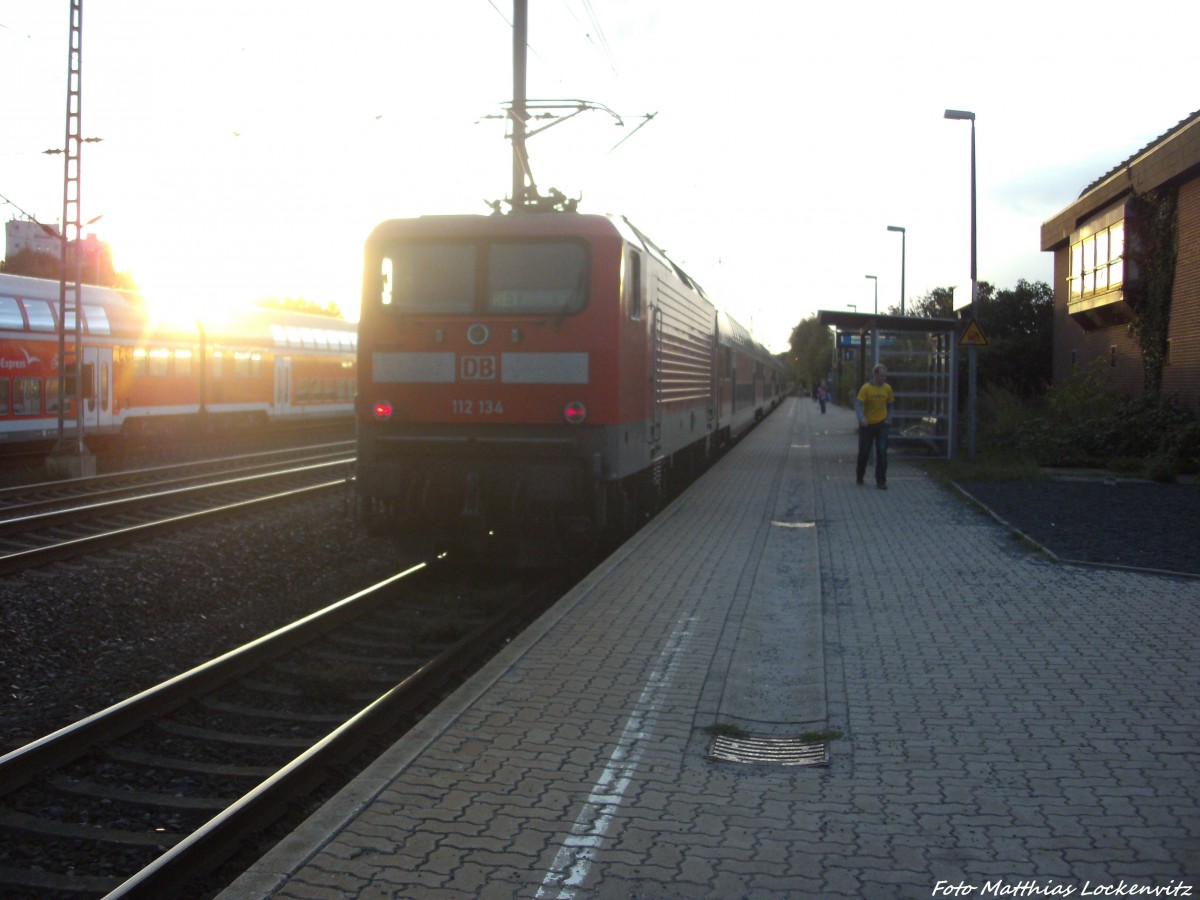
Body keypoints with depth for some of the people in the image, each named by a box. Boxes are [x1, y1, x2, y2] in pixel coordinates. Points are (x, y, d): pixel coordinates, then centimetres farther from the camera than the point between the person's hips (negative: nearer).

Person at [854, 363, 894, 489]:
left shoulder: (887, 388, 0)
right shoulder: (866, 388, -12)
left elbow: (890, 404, 14)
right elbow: (858, 405, -18)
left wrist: (889, 418, 2)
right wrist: (861, 418, -34)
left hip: (882, 424, 2)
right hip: (867, 425, -2)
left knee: (882, 453, -4)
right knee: (864, 452, 9)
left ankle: (881, 481, 2)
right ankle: (859, 477, 30)